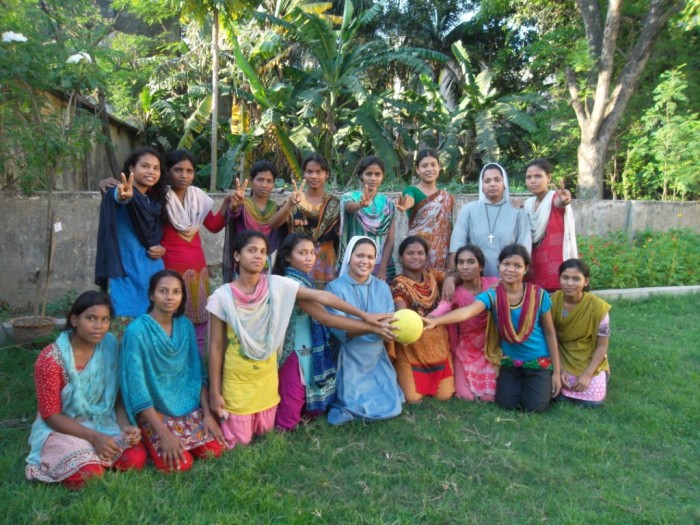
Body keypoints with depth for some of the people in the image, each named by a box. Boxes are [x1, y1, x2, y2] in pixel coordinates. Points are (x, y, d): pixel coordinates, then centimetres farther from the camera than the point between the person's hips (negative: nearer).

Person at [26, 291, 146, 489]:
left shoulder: (110, 346, -4)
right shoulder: (51, 358, -17)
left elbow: (117, 396, 3)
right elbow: (51, 415, -14)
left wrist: (125, 426, -17)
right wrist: (93, 437, -25)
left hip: (104, 423, 3)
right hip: (62, 429, -3)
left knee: (136, 460, -22)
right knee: (87, 476, -28)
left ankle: (98, 457, 6)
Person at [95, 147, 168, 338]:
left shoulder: (155, 201, 12)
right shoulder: (119, 194, -7)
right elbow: (118, 197, -32)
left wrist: (163, 248, 0)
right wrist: (123, 195, -56)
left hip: (154, 273, 6)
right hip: (126, 274, -6)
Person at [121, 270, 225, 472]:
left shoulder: (185, 326, -2)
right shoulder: (137, 331, -19)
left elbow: (197, 373, 5)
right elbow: (137, 388, -20)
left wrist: (207, 413, -3)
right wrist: (163, 433, -22)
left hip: (188, 405, 5)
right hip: (153, 410, -4)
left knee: (214, 450, -9)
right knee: (179, 464, -18)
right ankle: (148, 440, 11)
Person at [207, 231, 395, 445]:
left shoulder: (277, 285, -11)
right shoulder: (222, 296, -16)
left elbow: (322, 296, -10)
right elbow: (216, 346, -9)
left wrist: (364, 315, -11)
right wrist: (215, 392, -7)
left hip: (267, 376, 3)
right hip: (237, 379, -3)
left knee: (264, 432, 18)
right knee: (238, 440, 9)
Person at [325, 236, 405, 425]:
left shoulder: (382, 287, 3)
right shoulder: (336, 287, -12)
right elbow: (339, 330, -23)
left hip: (377, 359, 5)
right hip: (350, 361, -4)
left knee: (390, 406, 3)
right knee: (358, 406, -11)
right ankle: (351, 406, 18)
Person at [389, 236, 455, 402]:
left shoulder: (432, 275, 4)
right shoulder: (398, 284, -13)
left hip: (438, 346, 4)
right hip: (411, 349, -4)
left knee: (445, 395, -2)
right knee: (413, 398, -10)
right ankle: (402, 379, 24)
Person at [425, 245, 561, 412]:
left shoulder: (539, 295, -16)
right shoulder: (492, 295, -17)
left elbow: (550, 333, -5)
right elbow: (466, 312, -36)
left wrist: (557, 372, -3)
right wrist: (436, 321, -55)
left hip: (539, 360, -1)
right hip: (510, 360, 1)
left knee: (535, 405, -13)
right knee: (506, 402, -8)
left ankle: (545, 383, 21)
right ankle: (520, 382, 25)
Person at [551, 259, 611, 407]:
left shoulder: (597, 306, -21)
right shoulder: (553, 300, -15)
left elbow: (602, 346, -12)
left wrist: (587, 374, -17)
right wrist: (559, 369, -13)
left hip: (589, 361, -1)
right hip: (563, 358, 1)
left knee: (592, 400, -16)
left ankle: (602, 375, 15)